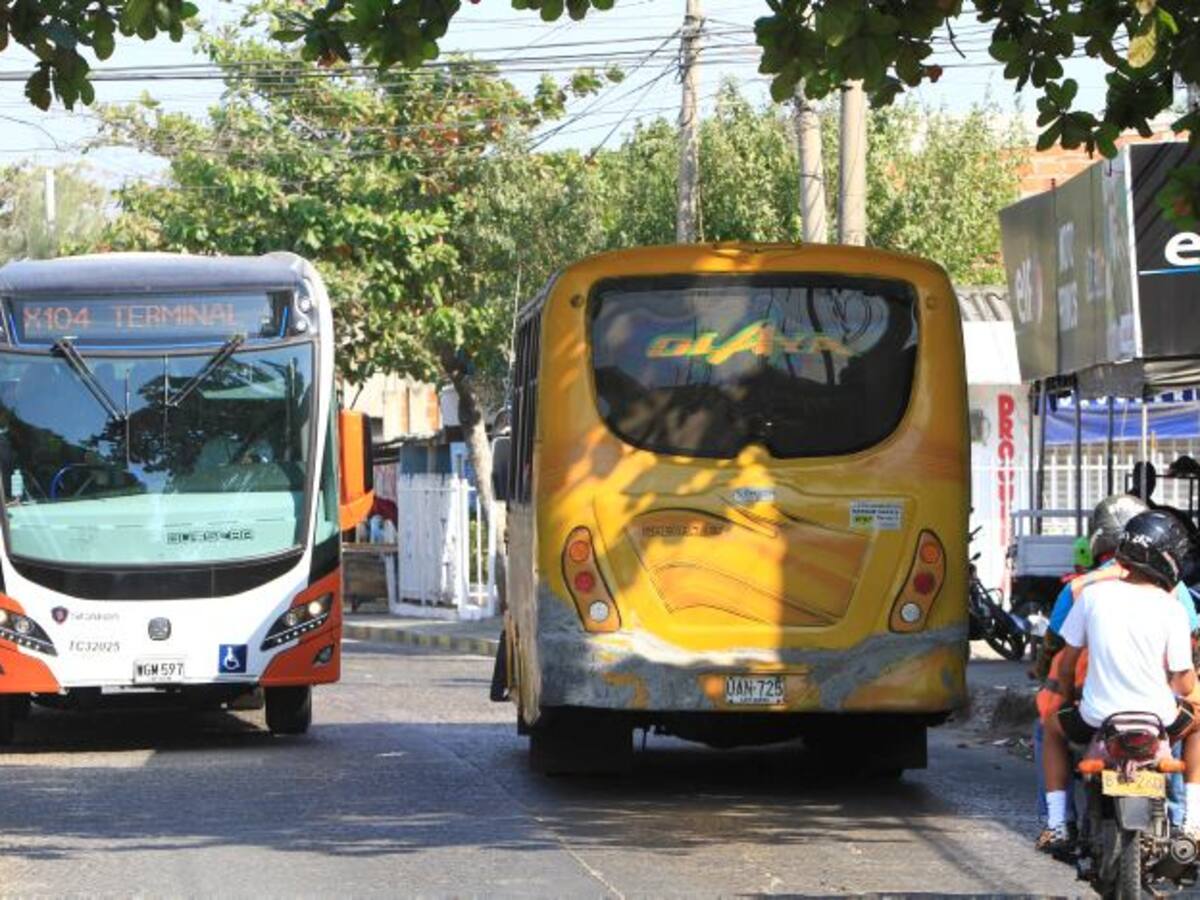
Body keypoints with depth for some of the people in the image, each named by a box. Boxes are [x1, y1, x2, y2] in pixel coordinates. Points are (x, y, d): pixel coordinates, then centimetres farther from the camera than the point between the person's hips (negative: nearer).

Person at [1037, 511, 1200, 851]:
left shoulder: (1094, 594, -5)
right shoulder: (1171, 610, -9)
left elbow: (1068, 657, 3)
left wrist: (1066, 696, 22)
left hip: (1097, 716, 1)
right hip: (1158, 717, -1)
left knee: (1054, 727, 33)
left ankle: (1056, 824, 22)